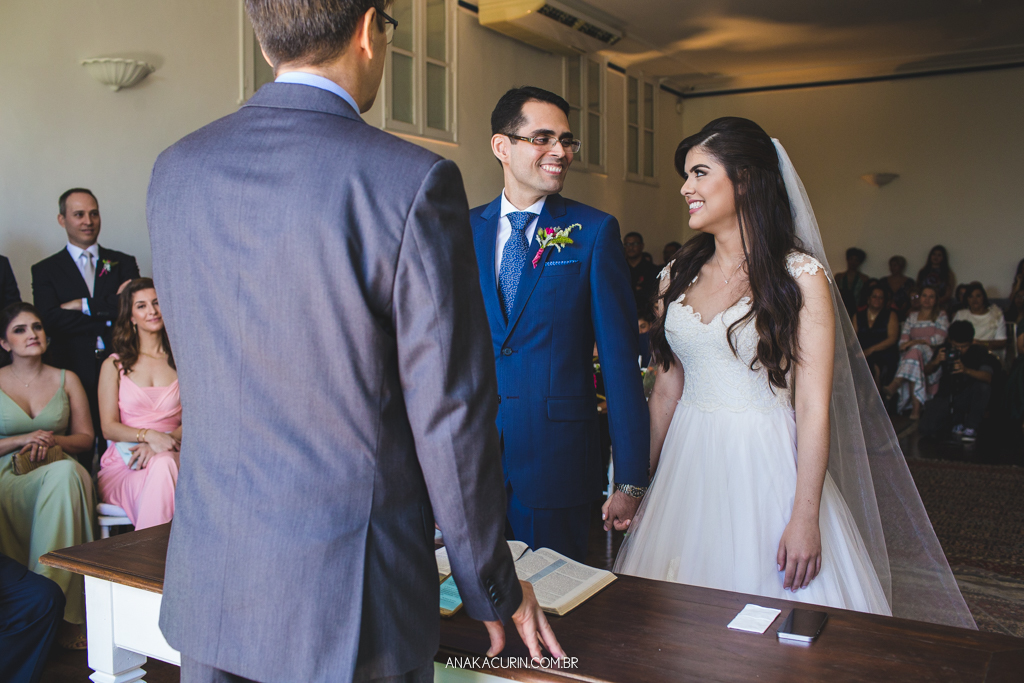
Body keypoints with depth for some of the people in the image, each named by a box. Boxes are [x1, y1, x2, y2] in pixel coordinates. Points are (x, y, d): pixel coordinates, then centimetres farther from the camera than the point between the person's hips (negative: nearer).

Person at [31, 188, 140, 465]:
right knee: (76, 459, -1)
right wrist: (108, 315, -7)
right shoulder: (45, 270, 11)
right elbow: (51, 321, -4)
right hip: (74, 372, 0)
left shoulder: (124, 263, 14)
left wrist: (84, 305, -5)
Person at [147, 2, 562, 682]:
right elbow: (450, 415, -15)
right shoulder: (414, 181, -18)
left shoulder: (174, 172, -1)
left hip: (207, 584, 5)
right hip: (352, 602, -4)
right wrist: (495, 589, -2)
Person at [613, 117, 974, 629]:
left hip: (764, 468, -4)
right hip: (688, 467, 5)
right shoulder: (679, 276, 8)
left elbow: (813, 408, -12)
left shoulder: (800, 276, -7)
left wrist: (805, 519, -16)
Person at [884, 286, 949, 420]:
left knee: (917, 349, -38)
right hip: (911, 354, 3)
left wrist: (916, 341, -15)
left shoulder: (941, 316, 15)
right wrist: (905, 345, -13)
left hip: (932, 358, -3)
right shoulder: (912, 317, 24)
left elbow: (939, 339, -3)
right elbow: (903, 340, 12)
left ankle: (894, 386, -57)